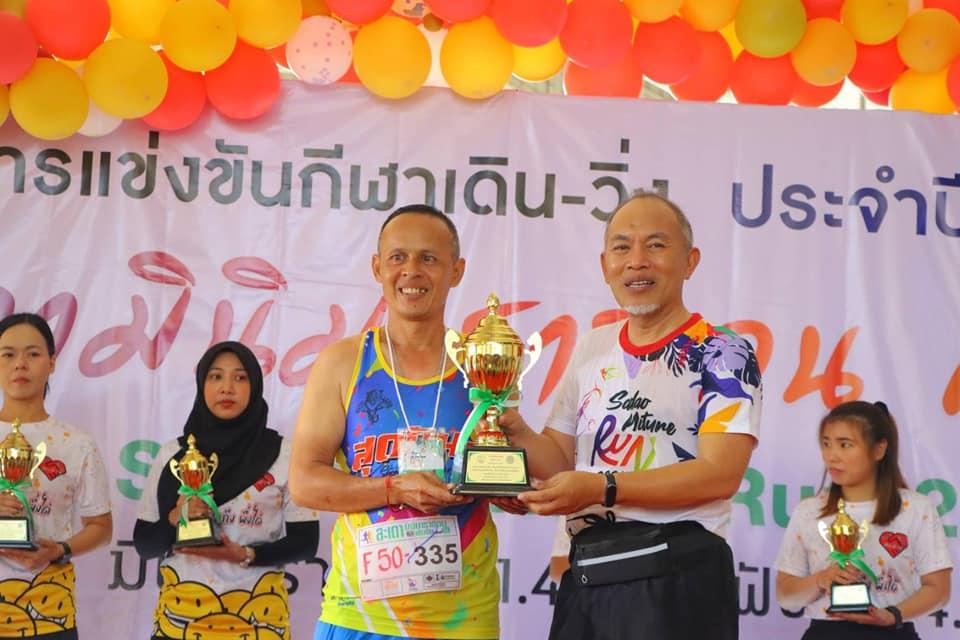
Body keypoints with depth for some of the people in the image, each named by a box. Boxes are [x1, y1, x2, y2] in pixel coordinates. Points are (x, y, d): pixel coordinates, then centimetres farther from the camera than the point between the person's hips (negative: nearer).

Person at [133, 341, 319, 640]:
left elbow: (305, 542, -2)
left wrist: (245, 555, -16)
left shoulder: (283, 454, -2)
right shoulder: (172, 454, 2)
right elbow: (144, 543, 5)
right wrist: (174, 520, -14)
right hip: (181, 614, 1)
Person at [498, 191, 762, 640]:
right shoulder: (591, 350, 13)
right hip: (585, 576, 6)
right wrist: (518, 434, -5)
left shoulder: (721, 354, -6)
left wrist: (603, 488, -23)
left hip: (676, 578, -5)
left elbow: (720, 473, -16)